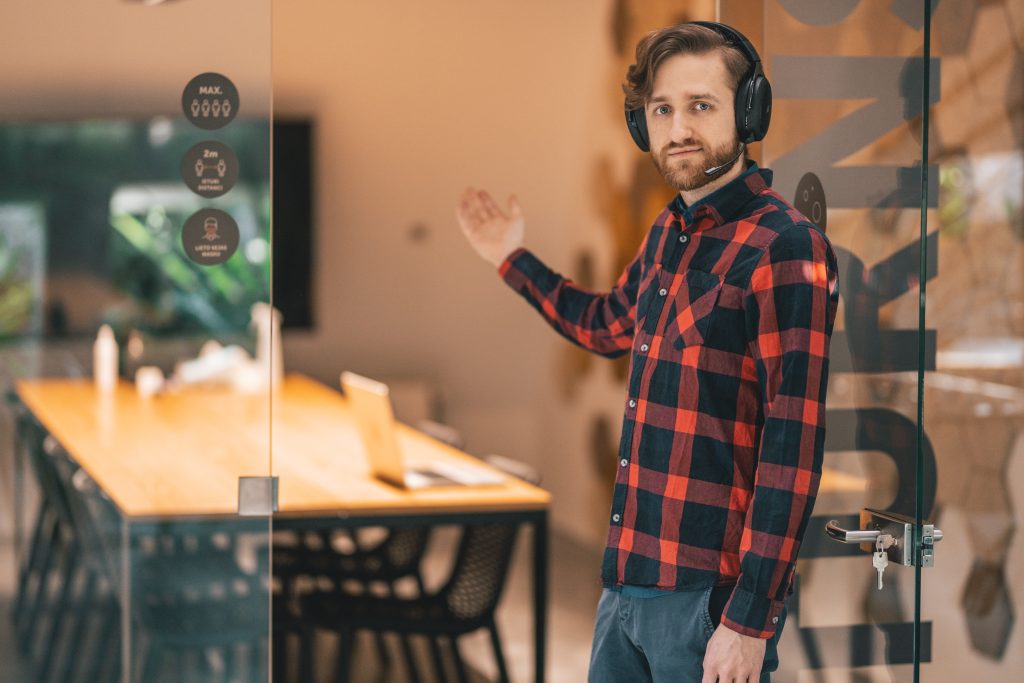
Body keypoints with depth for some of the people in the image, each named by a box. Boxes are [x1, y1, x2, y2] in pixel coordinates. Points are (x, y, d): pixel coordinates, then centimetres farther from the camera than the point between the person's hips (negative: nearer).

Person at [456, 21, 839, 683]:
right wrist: (516, 261, 34)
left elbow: (793, 446, -19)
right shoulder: (668, 233, 11)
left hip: (711, 598, -8)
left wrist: (750, 621, -22)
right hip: (627, 581, 8)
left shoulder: (786, 247, -15)